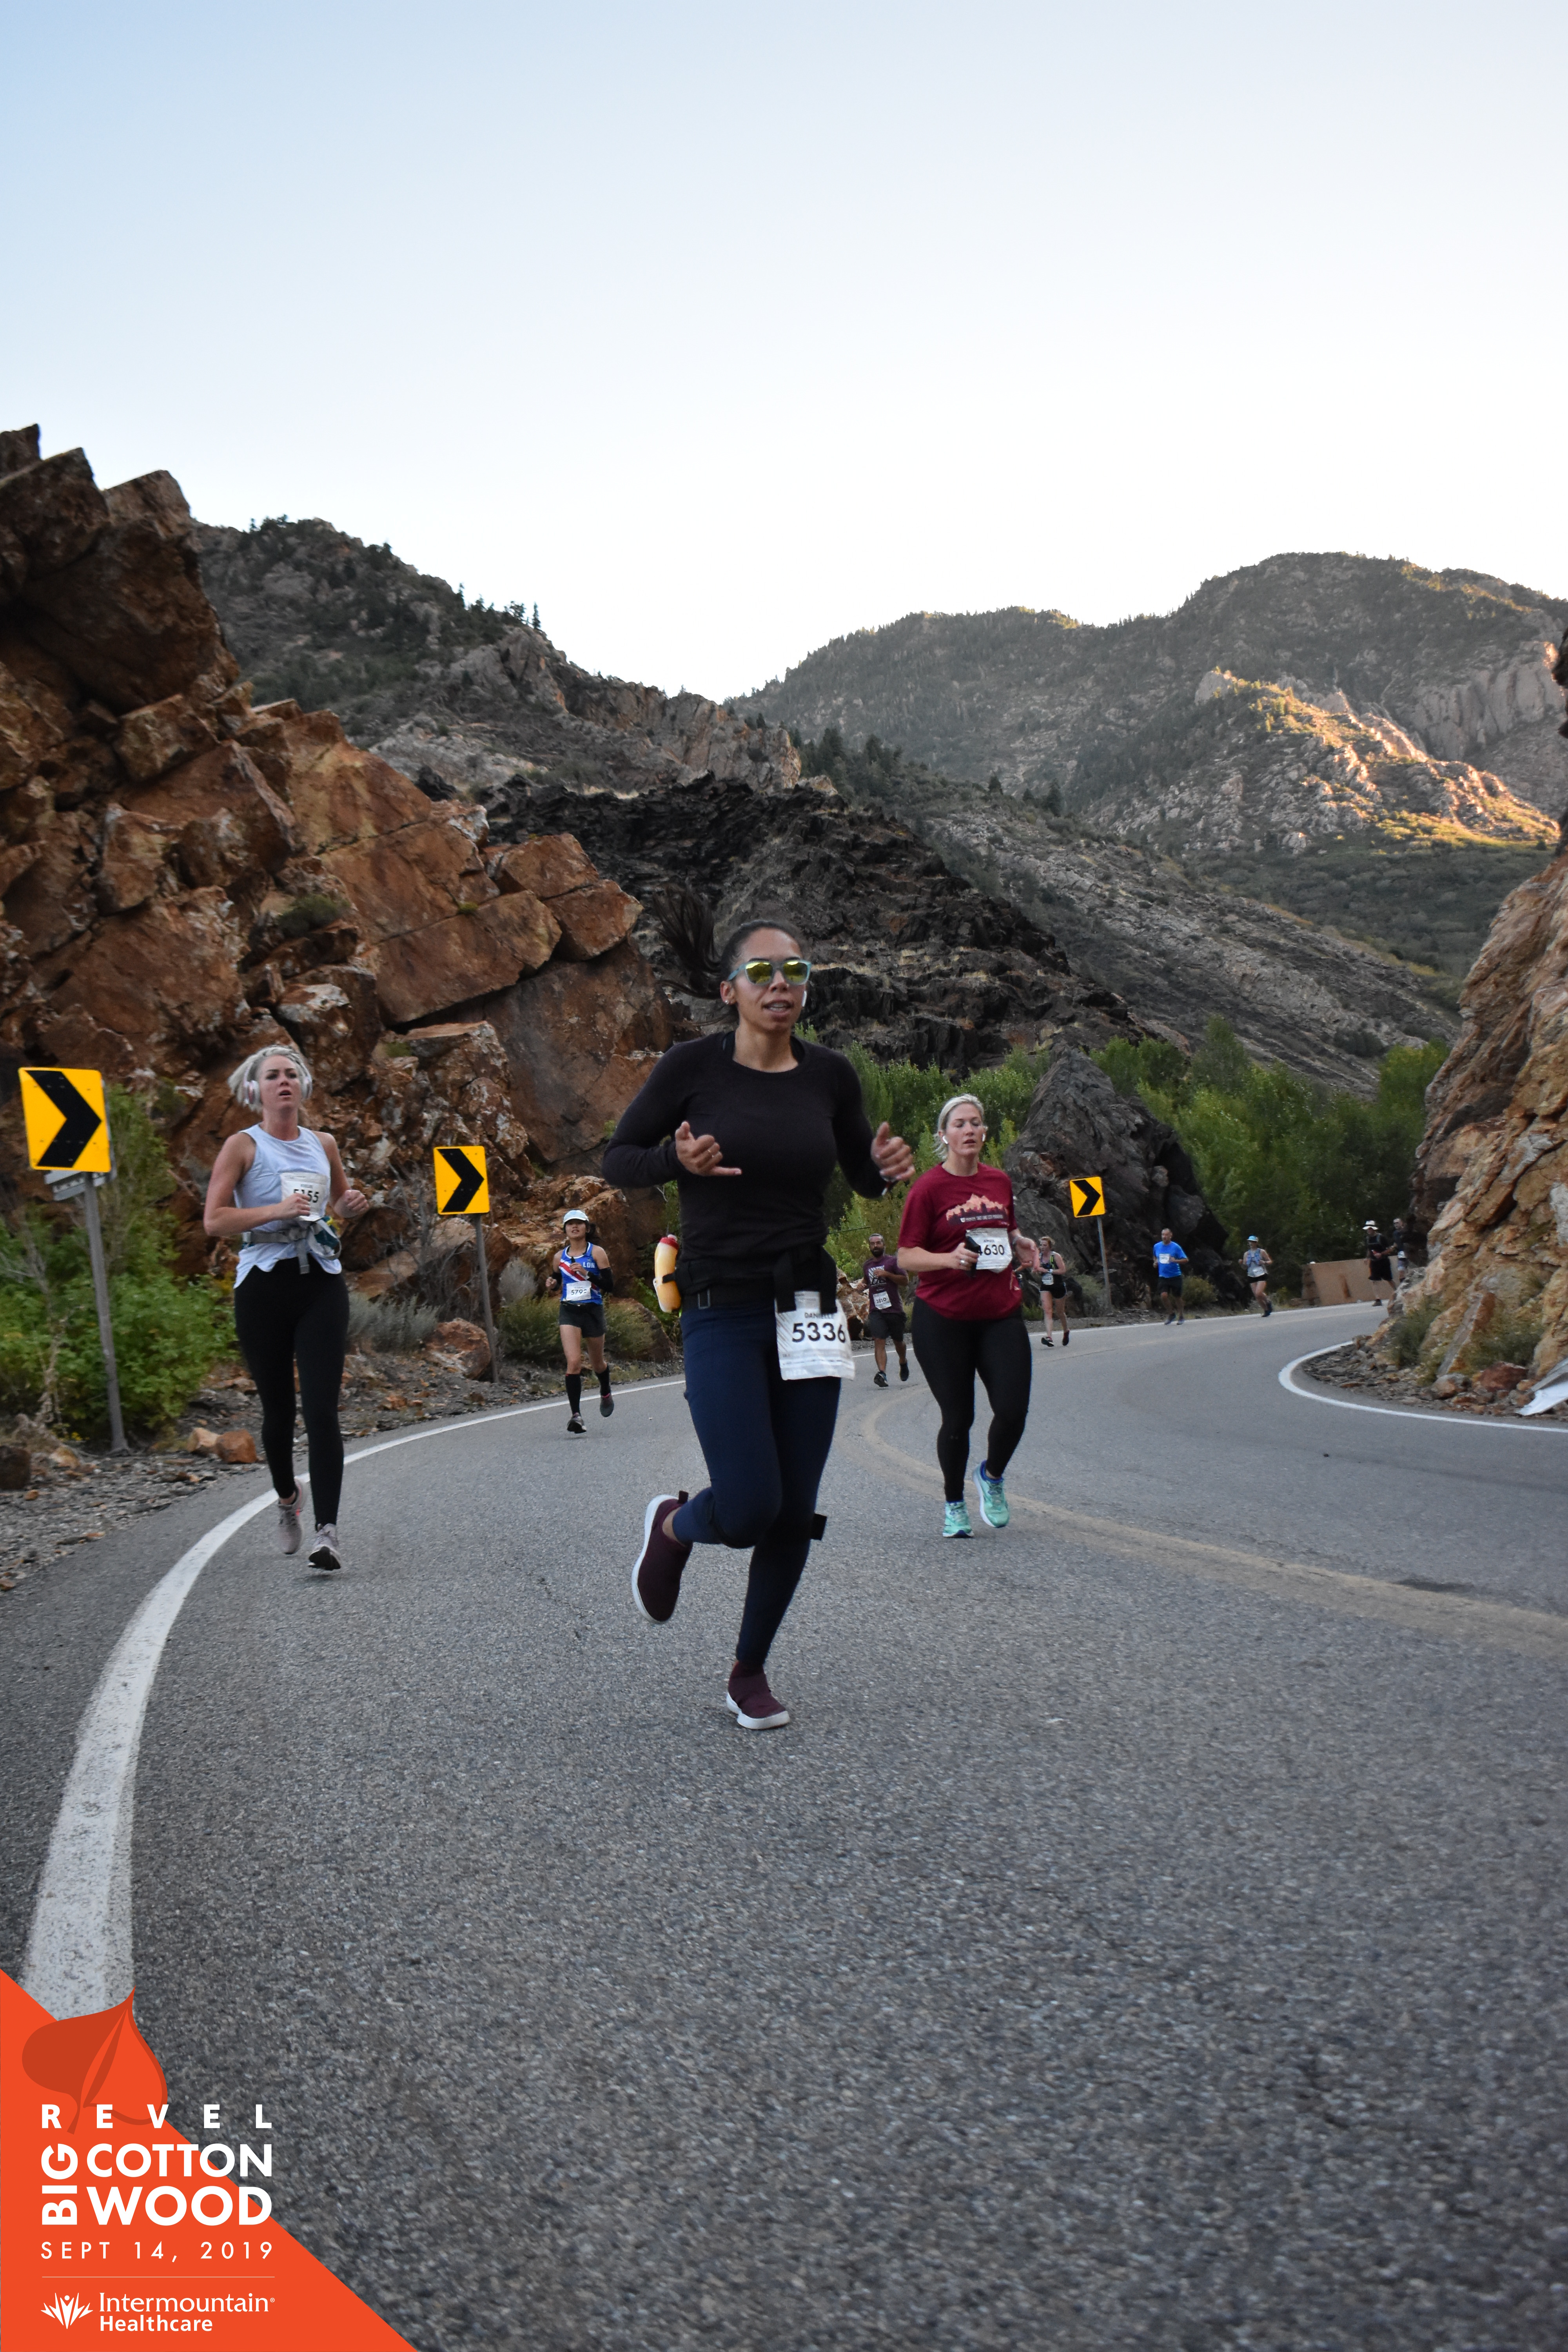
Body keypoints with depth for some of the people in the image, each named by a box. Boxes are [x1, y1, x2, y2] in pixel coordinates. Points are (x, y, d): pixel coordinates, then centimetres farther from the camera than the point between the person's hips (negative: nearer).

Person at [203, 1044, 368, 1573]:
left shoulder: (323, 1145, 12)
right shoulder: (243, 1146, 0)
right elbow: (214, 1219, -8)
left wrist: (352, 1205, 5)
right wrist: (277, 1210, -20)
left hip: (321, 1282, 2)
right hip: (263, 1285, -2)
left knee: (322, 1410, -10)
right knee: (278, 1408, 8)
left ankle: (327, 1531, -14)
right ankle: (286, 1499, 37)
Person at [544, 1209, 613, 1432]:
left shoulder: (596, 1253, -3)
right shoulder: (561, 1257, 6)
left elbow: (610, 1284, -9)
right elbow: (556, 1280, 22)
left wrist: (586, 1274, -21)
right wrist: (551, 1283, -1)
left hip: (593, 1311, -1)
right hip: (569, 1312, 1)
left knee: (597, 1363, 17)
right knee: (574, 1362, -17)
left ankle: (606, 1394, 50)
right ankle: (575, 1416, -18)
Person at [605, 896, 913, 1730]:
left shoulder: (829, 1076, 3)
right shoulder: (693, 1066, -6)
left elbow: (863, 1175, 16)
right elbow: (616, 1159, 1)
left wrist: (889, 1167, -7)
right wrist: (679, 1161, -19)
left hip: (807, 1309, 4)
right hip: (722, 1313, -4)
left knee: (794, 1512, 5)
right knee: (749, 1506, -13)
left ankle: (750, 1671, 26)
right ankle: (673, 1525, 24)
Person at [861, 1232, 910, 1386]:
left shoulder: (893, 1261, 0)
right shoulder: (867, 1265, 16)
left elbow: (905, 1280, -7)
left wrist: (887, 1274, -17)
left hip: (895, 1308, -2)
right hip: (876, 1310, 2)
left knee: (898, 1341, 13)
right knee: (879, 1341, -14)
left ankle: (903, 1363, 44)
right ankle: (882, 1373, -25)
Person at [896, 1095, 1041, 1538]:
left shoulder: (1000, 1181, 9)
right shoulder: (929, 1188, -7)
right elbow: (907, 1257, -7)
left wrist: (1020, 1244, 3)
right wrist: (951, 1258, -24)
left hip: (1001, 1314, 4)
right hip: (944, 1320, -4)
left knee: (1013, 1410, -7)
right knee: (958, 1418, 1)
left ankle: (992, 1476, 24)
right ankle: (953, 1503, 25)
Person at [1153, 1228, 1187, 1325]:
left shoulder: (1176, 1247, -6)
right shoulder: (1157, 1246, 5)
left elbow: (1185, 1260, -6)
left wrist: (1176, 1261, -24)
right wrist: (1156, 1262, 5)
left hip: (1175, 1276, -3)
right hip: (1163, 1276, 3)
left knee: (1177, 1297, 4)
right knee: (1164, 1295, -15)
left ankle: (1181, 1316, 23)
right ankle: (1172, 1313, 8)